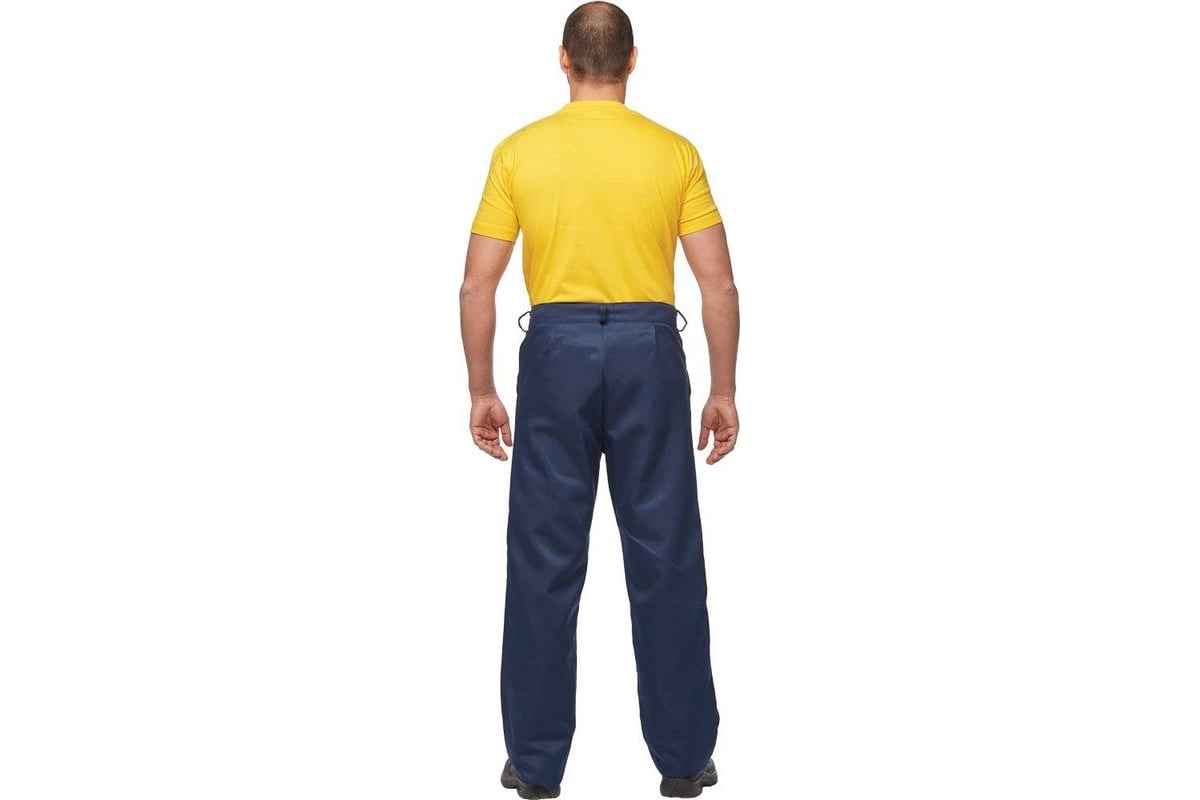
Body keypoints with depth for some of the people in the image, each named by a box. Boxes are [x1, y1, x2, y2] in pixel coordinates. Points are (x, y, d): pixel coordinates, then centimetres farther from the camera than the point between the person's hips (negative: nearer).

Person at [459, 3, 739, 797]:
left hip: (557, 350, 0)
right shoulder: (675, 153, 0)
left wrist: (482, 391, 7)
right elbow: (719, 286, -2)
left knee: (545, 561, 6)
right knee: (666, 559, 7)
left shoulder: (519, 152, 0)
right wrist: (724, 390, 6)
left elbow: (478, 286, -1)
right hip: (649, 350, 0)